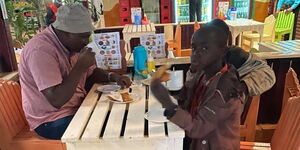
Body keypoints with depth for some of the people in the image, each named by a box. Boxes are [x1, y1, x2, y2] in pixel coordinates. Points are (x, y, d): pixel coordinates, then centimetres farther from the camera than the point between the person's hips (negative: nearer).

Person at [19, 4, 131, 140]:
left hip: (78, 107, 8)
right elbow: (56, 100, -29)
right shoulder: (41, 50, -25)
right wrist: (80, 66, -26)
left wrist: (113, 77, -5)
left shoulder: (73, 43, 2)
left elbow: (91, 73, 13)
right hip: (53, 122, -8)